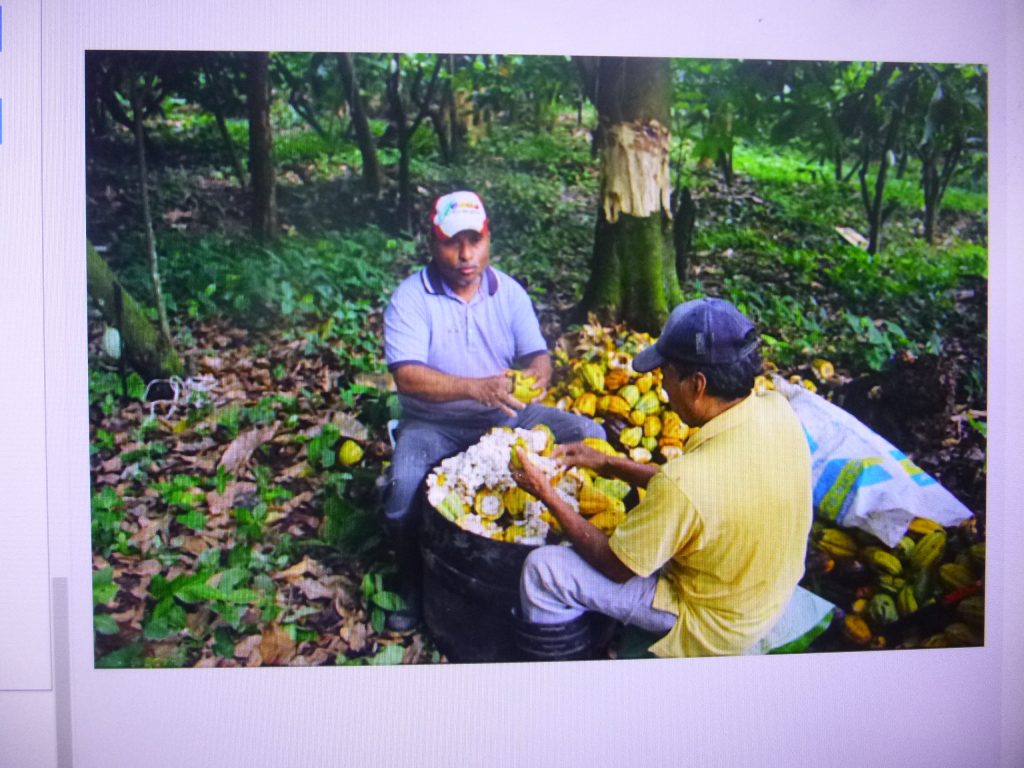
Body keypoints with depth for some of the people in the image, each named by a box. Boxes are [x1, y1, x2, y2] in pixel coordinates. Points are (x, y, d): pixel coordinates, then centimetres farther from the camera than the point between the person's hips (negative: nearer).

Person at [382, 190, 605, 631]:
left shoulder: (509, 292, 3)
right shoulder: (410, 298, -10)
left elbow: (537, 354, -2)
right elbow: (407, 376, -22)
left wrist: (538, 374, -28)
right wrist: (476, 387, -35)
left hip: (507, 418, 4)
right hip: (435, 425, -3)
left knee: (589, 437, -11)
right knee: (404, 491, -30)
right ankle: (414, 586, 0)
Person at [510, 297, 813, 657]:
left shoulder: (683, 483, -37)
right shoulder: (778, 410, -15)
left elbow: (616, 567, -19)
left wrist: (548, 496, -10)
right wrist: (607, 463, 2)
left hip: (714, 626, -8)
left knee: (543, 568, -6)